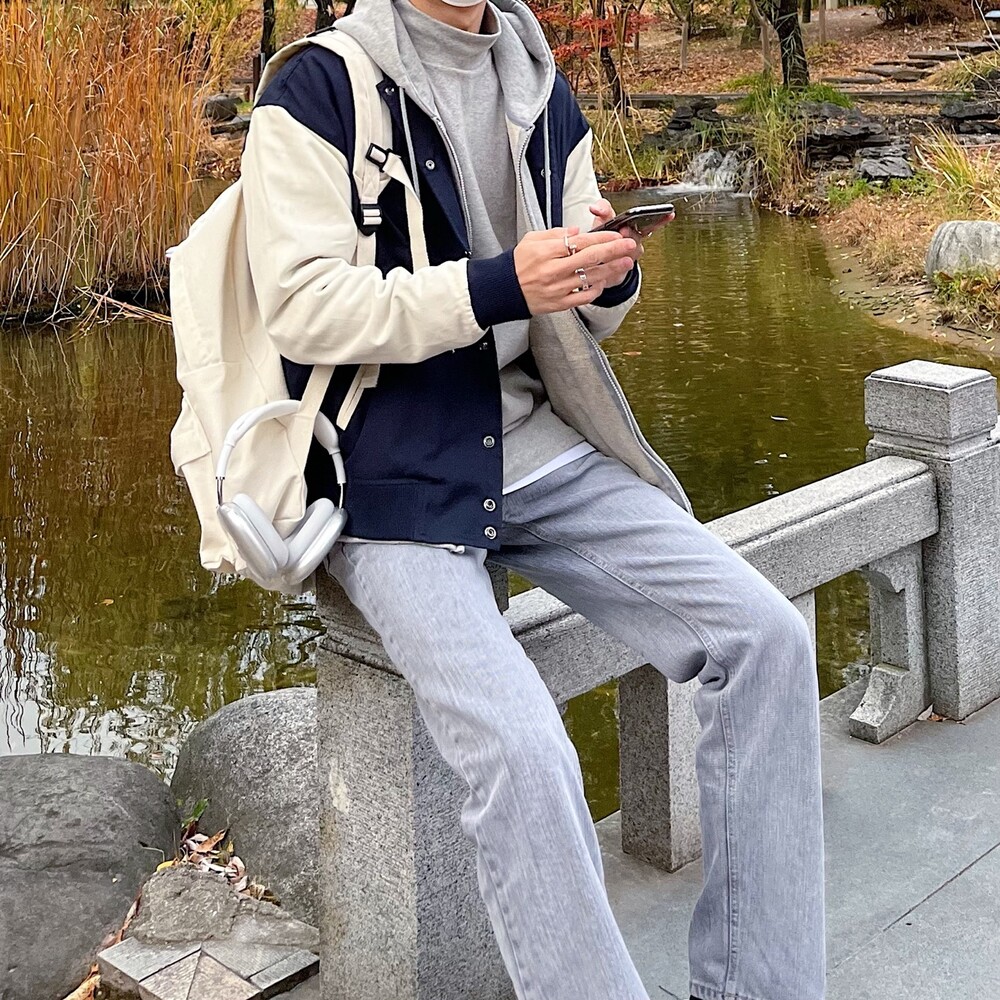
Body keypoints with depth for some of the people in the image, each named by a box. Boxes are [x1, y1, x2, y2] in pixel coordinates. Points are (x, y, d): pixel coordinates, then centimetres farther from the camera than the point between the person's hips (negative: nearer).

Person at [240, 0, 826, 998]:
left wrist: (608, 276, -7)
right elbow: (301, 304, -14)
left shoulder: (542, 92, 13)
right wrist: (496, 285, -23)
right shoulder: (319, 88, -5)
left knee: (767, 637, -10)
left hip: (533, 444, 6)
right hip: (389, 474, -6)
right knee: (521, 752, -28)